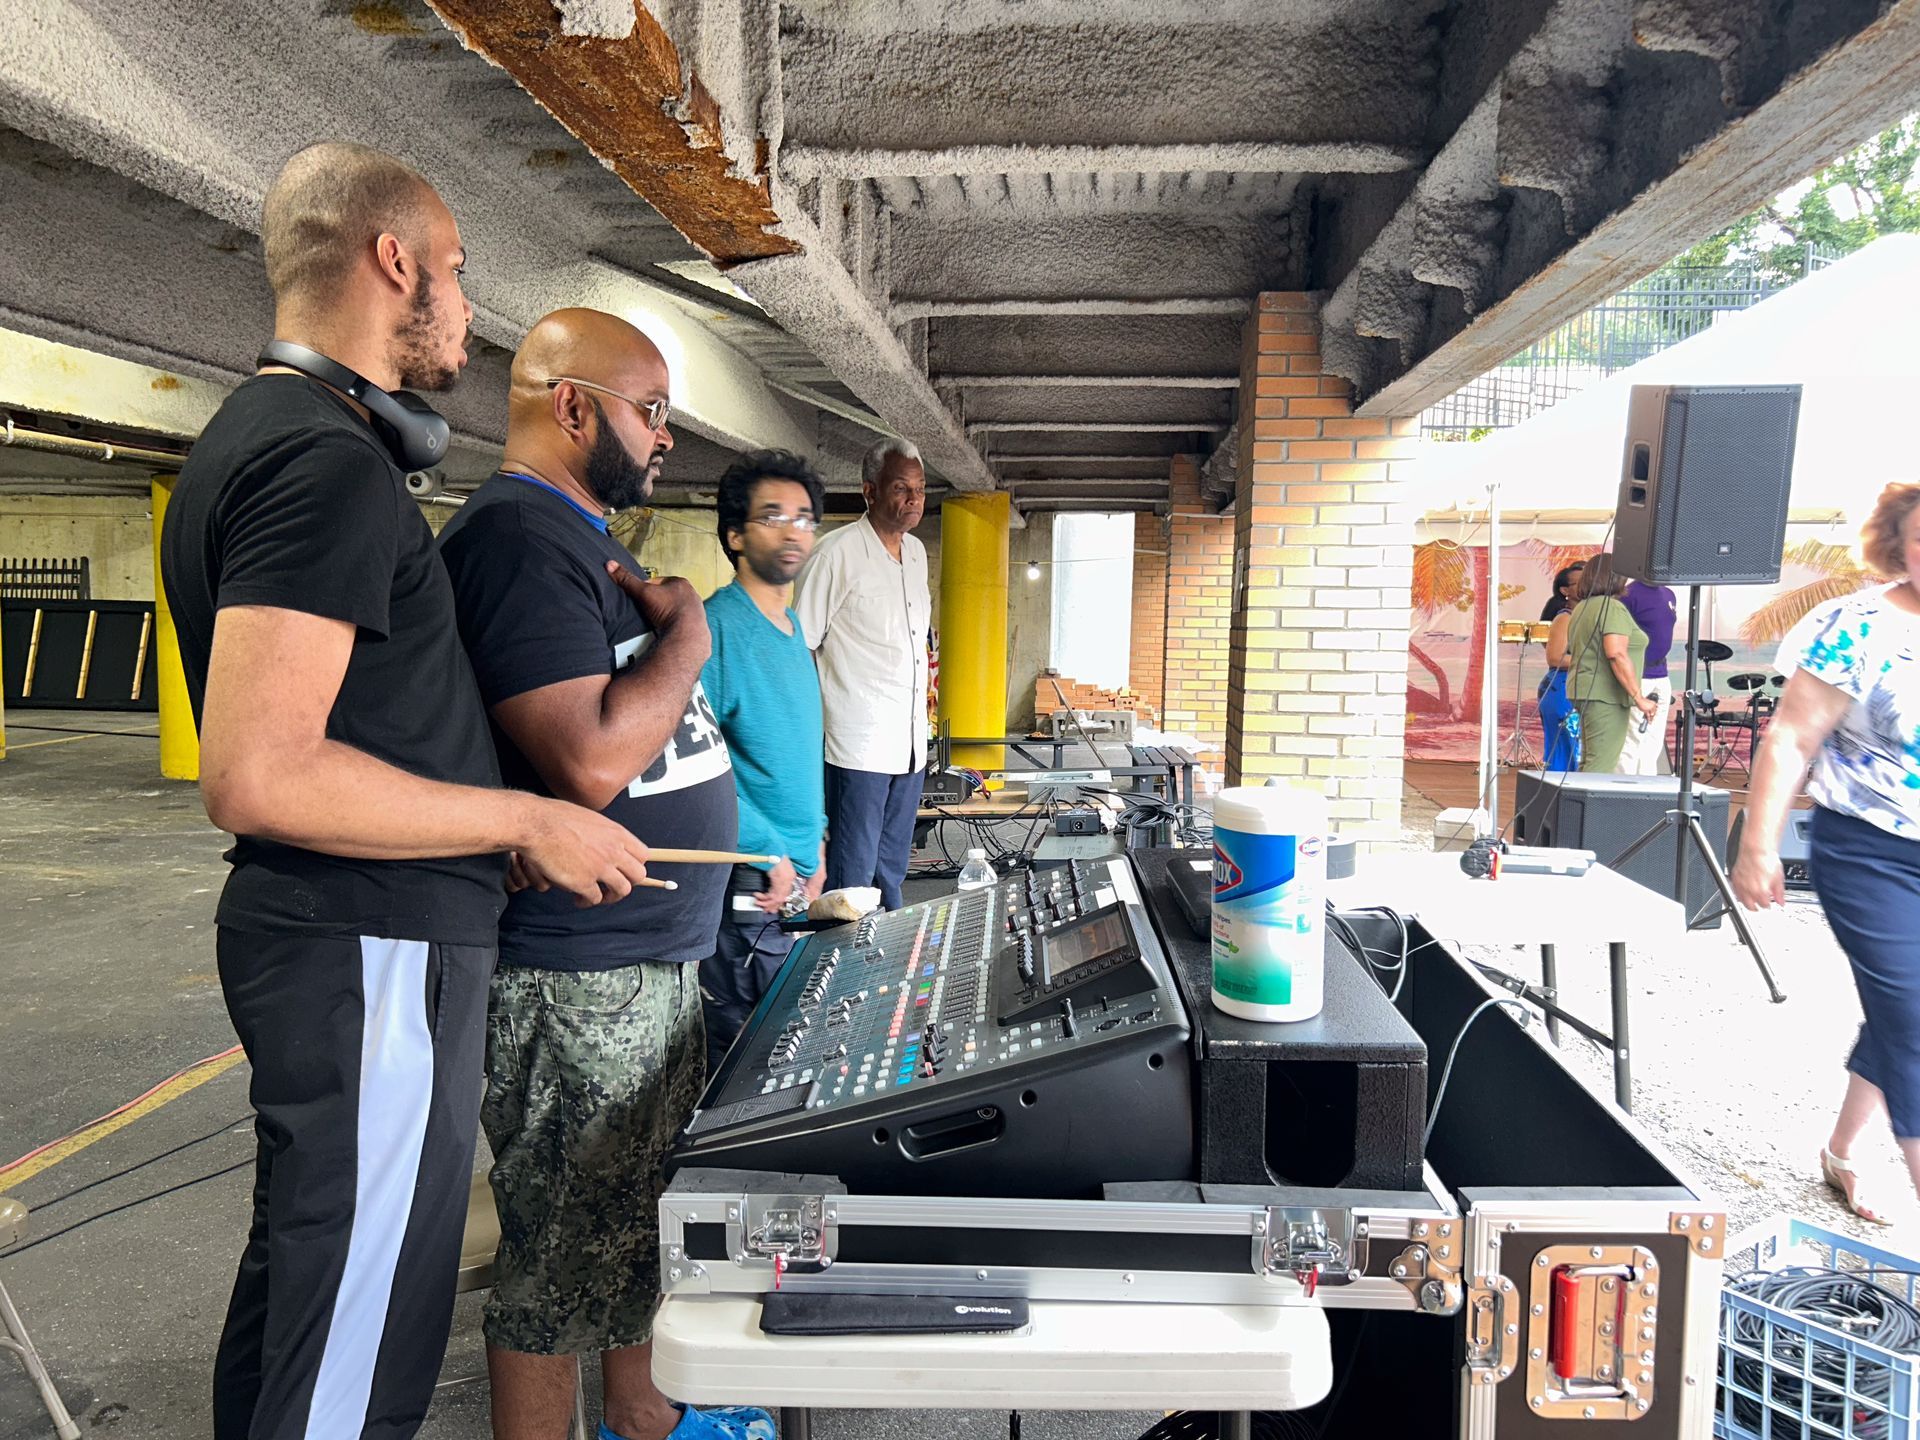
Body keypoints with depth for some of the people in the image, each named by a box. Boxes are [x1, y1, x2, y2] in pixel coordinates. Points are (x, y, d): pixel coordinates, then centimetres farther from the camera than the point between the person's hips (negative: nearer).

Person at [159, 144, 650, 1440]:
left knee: (293, 1296, 24)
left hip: (317, 936, 10)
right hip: (373, 955, -10)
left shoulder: (253, 435, 14)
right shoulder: (331, 461, -19)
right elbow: (255, 777, -26)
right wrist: (526, 822, -18)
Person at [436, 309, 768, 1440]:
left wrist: (726, 860, 17)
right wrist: (688, 634, -14)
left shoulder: (587, 538, 15)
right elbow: (593, 760, -29)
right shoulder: (519, 536, -19)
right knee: (563, 1259, 6)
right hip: (578, 974, -10)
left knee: (639, 1211, 24)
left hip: (657, 957, 10)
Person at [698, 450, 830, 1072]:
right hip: (748, 890, -9)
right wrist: (770, 855, -20)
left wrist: (814, 841, 15)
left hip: (798, 879, 9)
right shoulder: (717, 626, -15)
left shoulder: (792, 628, 14)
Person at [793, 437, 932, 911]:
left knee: (891, 873, 17)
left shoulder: (917, 552, 13)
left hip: (910, 746, 8)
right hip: (858, 747, -7)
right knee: (851, 882, -2)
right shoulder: (837, 551, -10)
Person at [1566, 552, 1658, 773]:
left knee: (1589, 763, 14)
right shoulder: (1613, 608, -12)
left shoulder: (1582, 608, 17)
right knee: (1602, 766, -10)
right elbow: (1617, 655, -23)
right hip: (1606, 696, -10)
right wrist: (1639, 698, -22)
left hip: (1584, 689, 10)